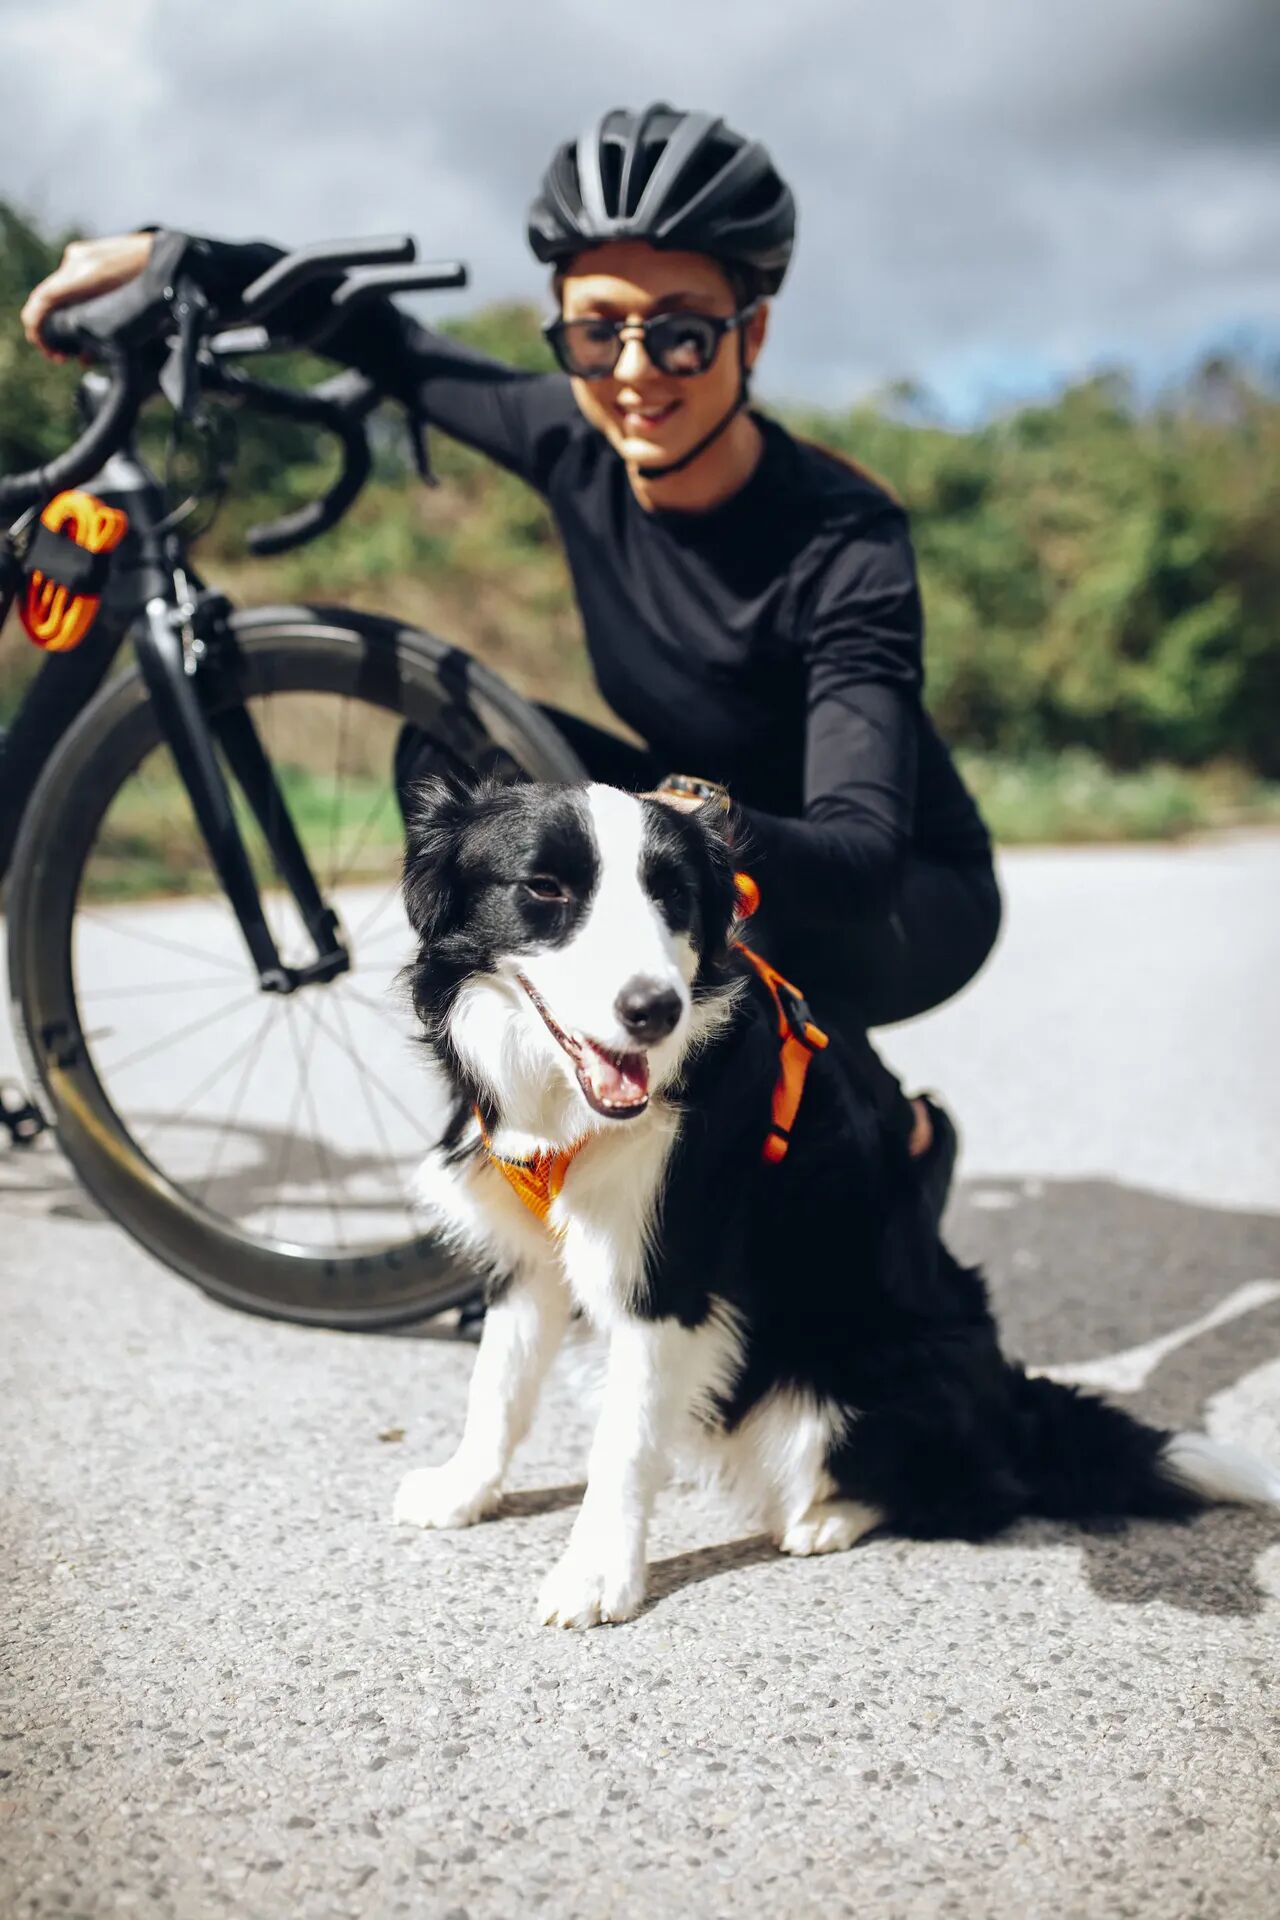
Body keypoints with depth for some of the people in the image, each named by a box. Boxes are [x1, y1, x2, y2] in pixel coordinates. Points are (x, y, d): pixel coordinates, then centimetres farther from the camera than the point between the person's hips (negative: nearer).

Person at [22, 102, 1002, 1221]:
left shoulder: (848, 545, -31)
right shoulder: (581, 452, -15)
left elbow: (862, 855, -41)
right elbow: (390, 344, 0)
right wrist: (166, 259, -7)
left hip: (912, 903, -5)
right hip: (707, 838, 5)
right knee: (448, 760, -12)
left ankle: (897, 1138, -4)